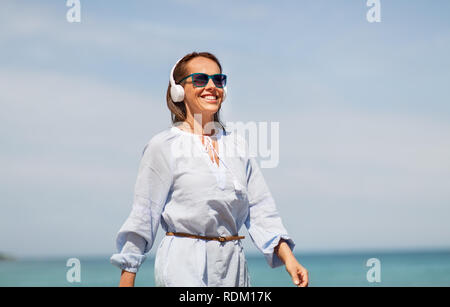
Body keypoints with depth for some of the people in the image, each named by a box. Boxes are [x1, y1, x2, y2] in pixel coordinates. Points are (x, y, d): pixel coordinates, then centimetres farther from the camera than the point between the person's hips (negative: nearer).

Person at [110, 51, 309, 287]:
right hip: (183, 267, -6)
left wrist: (288, 258, -1)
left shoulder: (236, 145, 12)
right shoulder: (164, 146, -1)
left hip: (232, 267, 6)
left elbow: (260, 211, 11)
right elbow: (143, 217, -1)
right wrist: (126, 281, -3)